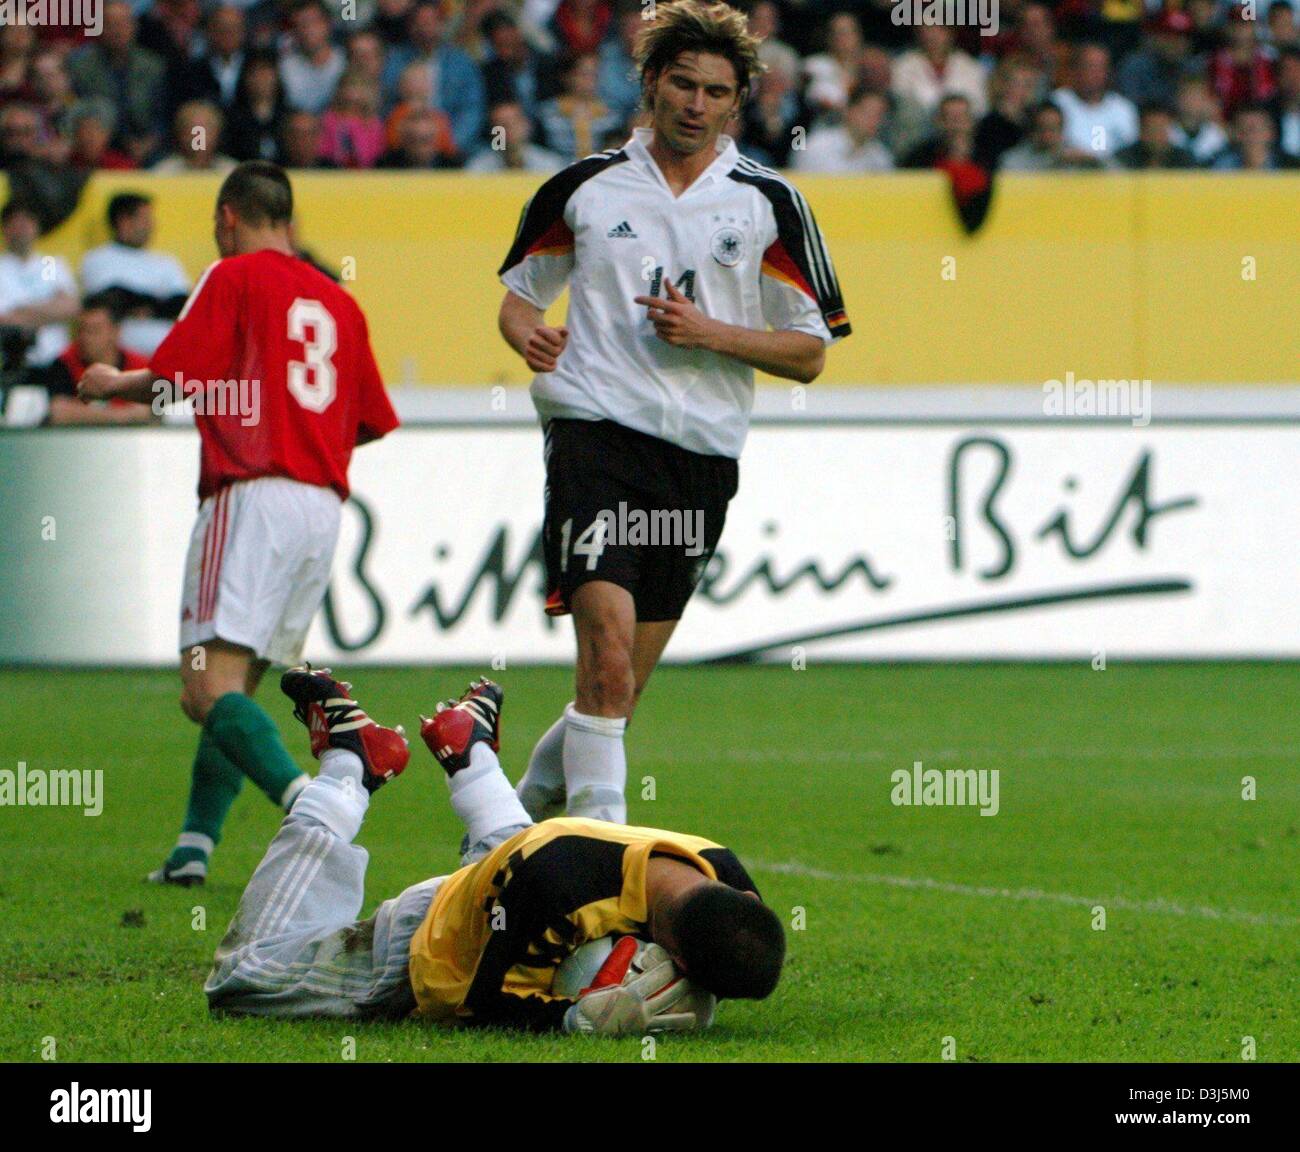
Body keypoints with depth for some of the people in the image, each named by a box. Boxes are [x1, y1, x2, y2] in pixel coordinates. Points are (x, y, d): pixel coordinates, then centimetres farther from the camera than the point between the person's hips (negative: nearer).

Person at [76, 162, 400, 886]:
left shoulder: (236, 277, 1)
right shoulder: (339, 301, 19)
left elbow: (175, 377, -7)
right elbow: (369, 421, 19)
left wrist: (111, 386, 13)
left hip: (254, 494, -7)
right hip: (324, 505, 7)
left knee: (209, 689, -15)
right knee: (236, 686, 14)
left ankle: (306, 802, -36)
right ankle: (194, 848, 8)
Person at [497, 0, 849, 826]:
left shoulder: (769, 202, 7)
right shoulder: (584, 186, 8)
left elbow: (809, 354, 7)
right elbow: (521, 291, 21)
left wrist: (708, 332, -8)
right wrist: (529, 334, -2)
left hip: (702, 449, 2)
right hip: (596, 425, -2)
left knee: (624, 683, 8)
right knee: (607, 635, -22)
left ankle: (533, 799, 31)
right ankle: (599, 832, -22)